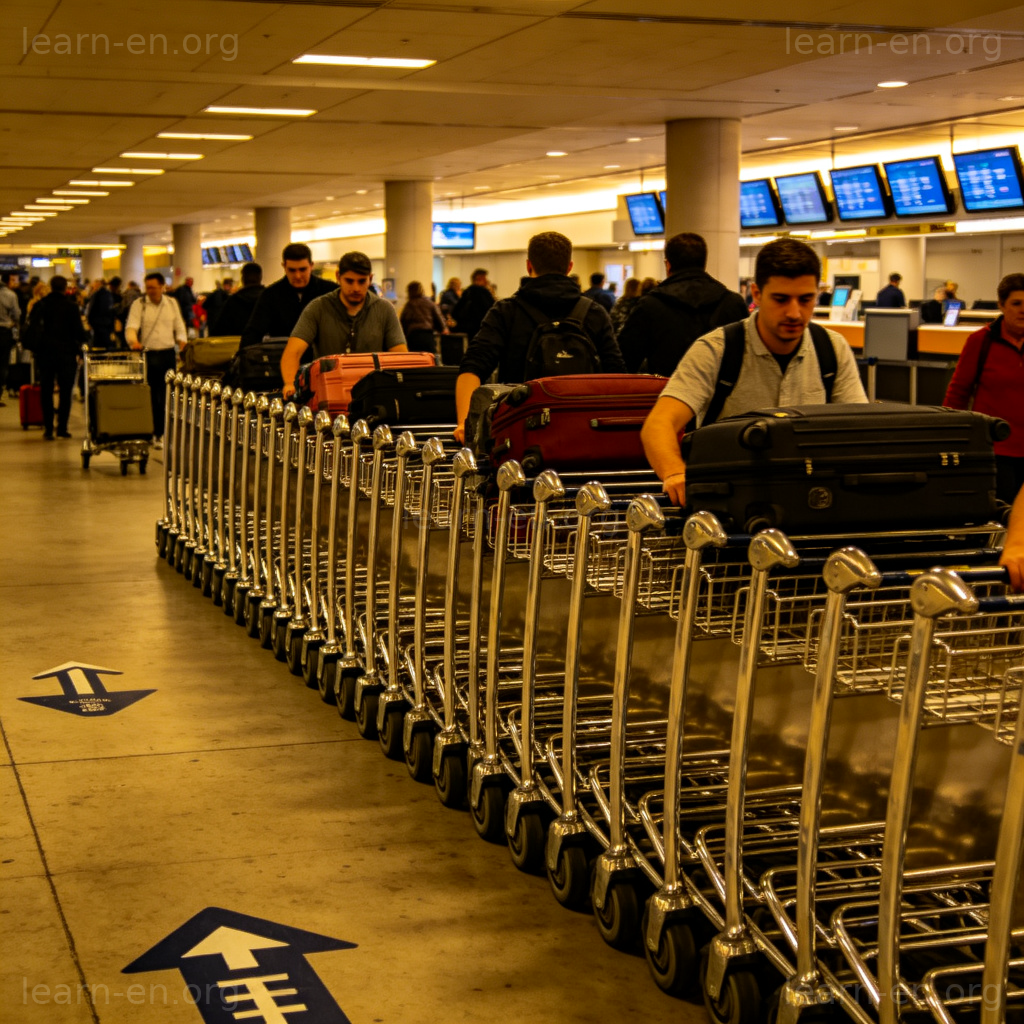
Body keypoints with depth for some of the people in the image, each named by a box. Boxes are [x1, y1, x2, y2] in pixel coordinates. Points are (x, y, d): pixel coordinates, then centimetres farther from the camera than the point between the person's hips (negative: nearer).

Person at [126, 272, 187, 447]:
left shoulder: (172, 303, 11)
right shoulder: (139, 304, 0)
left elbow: (179, 327, 14)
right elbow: (131, 327, -11)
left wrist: (182, 343, -2)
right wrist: (133, 341, -31)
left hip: (169, 353, 3)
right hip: (148, 354, -3)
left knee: (166, 395, 4)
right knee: (151, 397, -2)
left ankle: (161, 433, 13)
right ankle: (149, 433, 4)